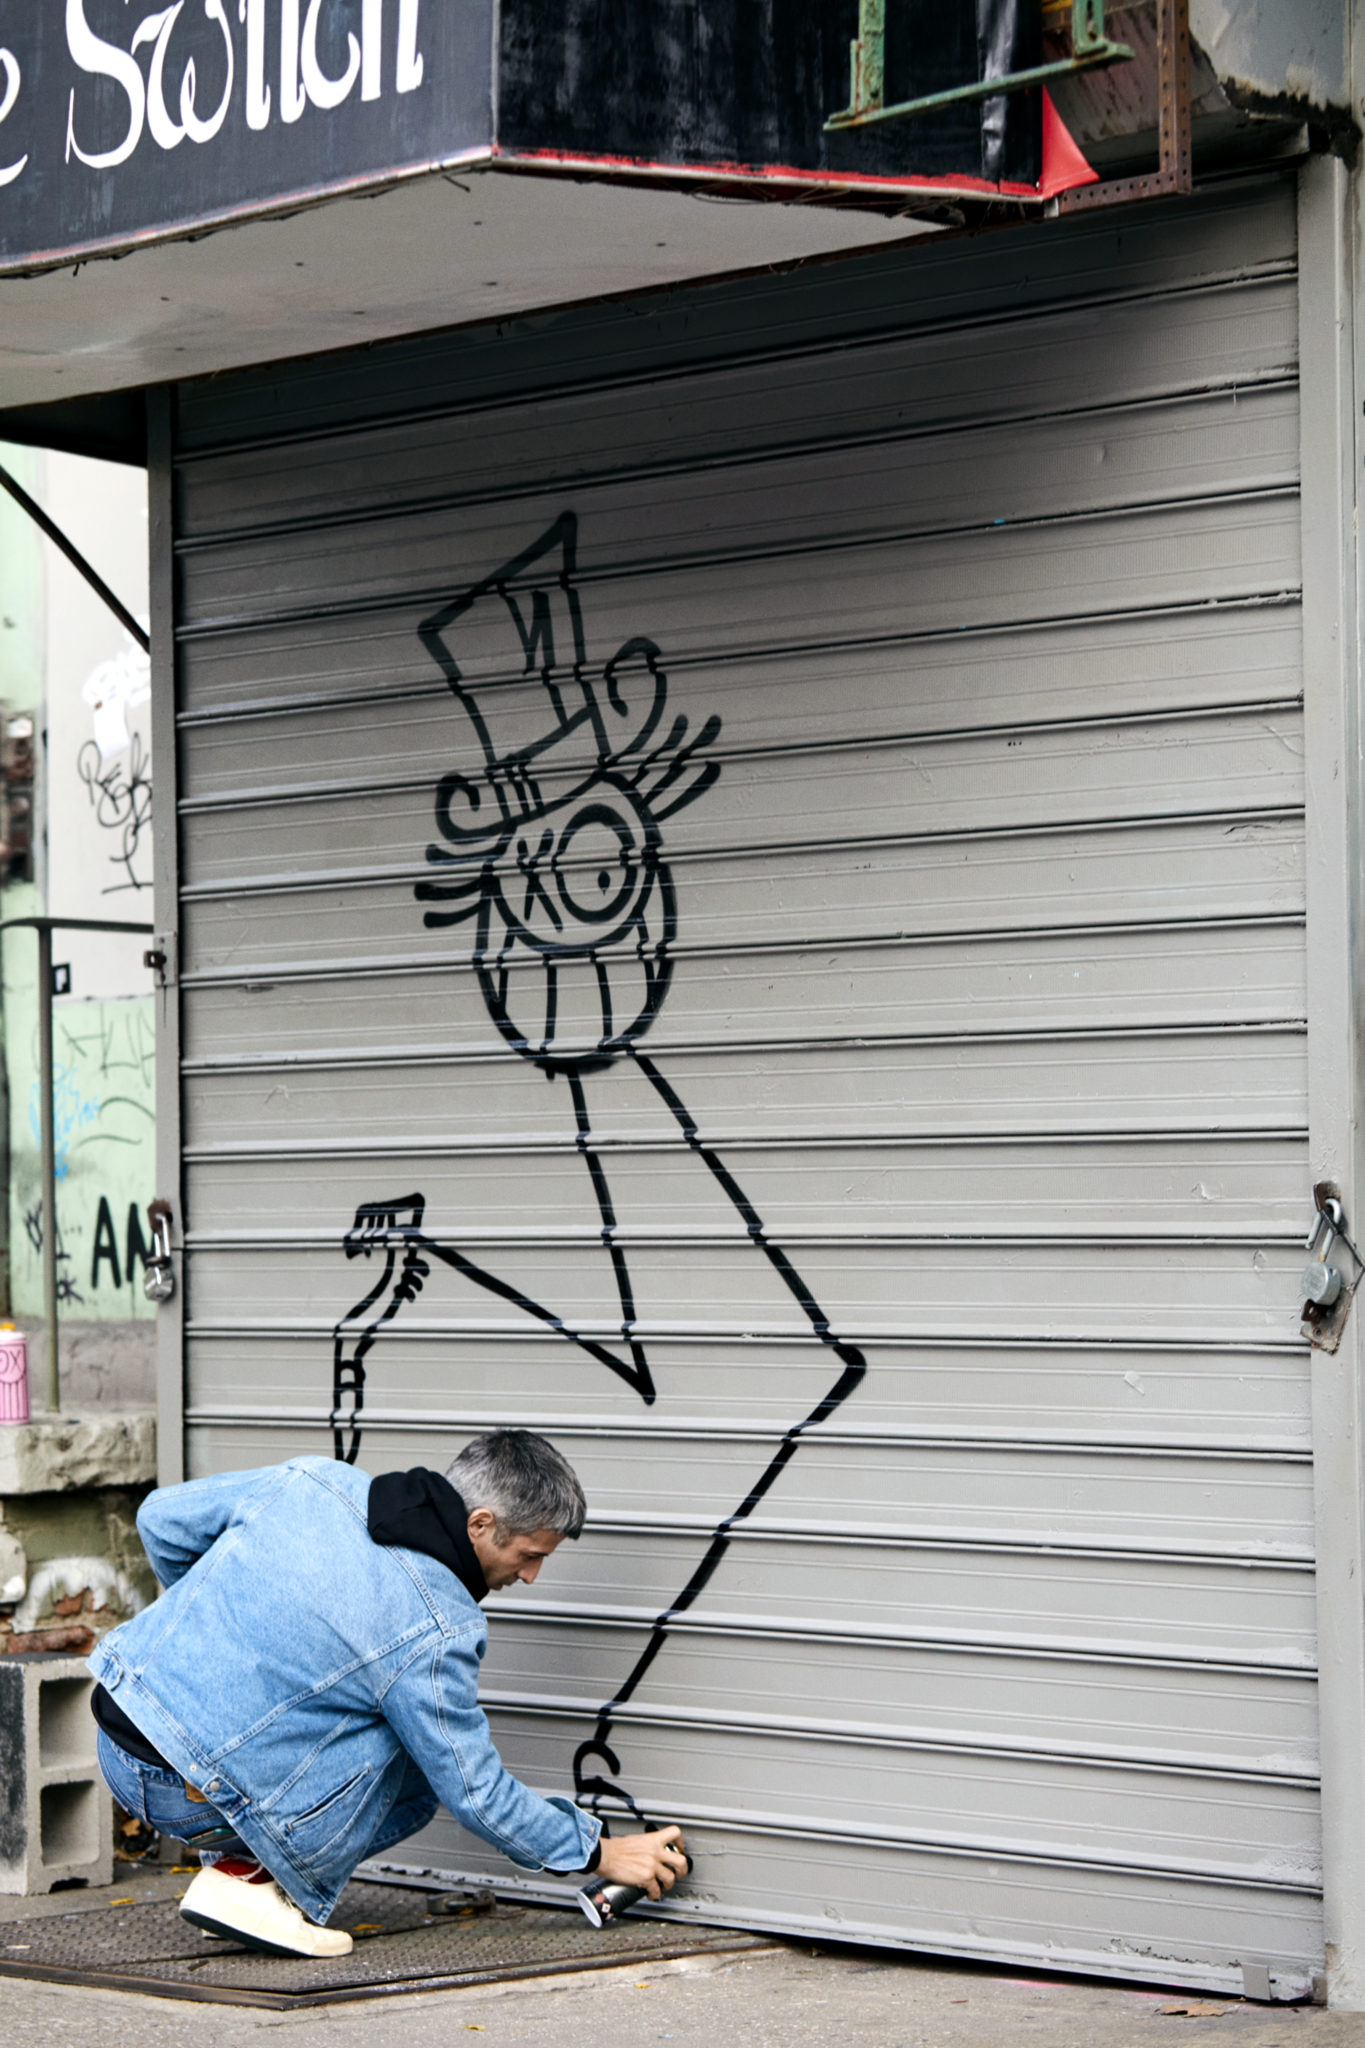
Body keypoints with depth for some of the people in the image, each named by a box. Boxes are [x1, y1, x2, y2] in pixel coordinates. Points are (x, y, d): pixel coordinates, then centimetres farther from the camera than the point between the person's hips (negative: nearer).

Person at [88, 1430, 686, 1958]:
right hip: (189, 1798, -7)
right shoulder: (435, 1631, -15)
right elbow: (477, 1794, -5)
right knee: (423, 1765, 3)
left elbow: (161, 1519, 14)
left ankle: (235, 1863, 17)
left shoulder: (313, 1480, 3)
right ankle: (249, 1879, -2)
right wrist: (600, 1853, 7)